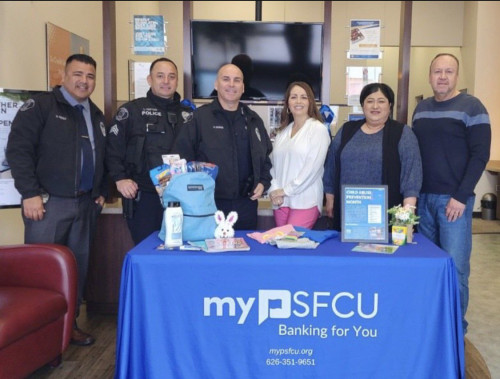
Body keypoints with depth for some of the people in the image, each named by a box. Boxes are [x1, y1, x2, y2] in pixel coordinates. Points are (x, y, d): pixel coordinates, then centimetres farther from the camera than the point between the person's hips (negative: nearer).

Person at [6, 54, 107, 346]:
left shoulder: (97, 116, 16)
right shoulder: (41, 106, -4)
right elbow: (18, 149, -10)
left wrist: (102, 191, 14)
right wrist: (30, 193, -15)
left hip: (86, 205, 6)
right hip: (49, 202, -6)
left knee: (79, 267, 10)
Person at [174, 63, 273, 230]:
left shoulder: (253, 120, 12)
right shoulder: (200, 117, -3)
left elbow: (266, 156, 21)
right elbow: (182, 156, -6)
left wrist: (263, 182, 8)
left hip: (246, 204, 4)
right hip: (210, 203, -4)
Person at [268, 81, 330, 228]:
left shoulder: (318, 129, -3)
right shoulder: (282, 131, 14)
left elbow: (313, 167, -11)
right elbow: (273, 164, 12)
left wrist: (286, 190, -10)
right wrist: (274, 190, -4)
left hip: (305, 202, -5)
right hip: (280, 201, 5)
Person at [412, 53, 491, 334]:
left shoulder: (471, 107, -4)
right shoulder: (421, 109, 13)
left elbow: (480, 155, -9)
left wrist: (461, 197, -15)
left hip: (453, 199, -5)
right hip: (423, 197, 5)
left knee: (455, 267, -2)